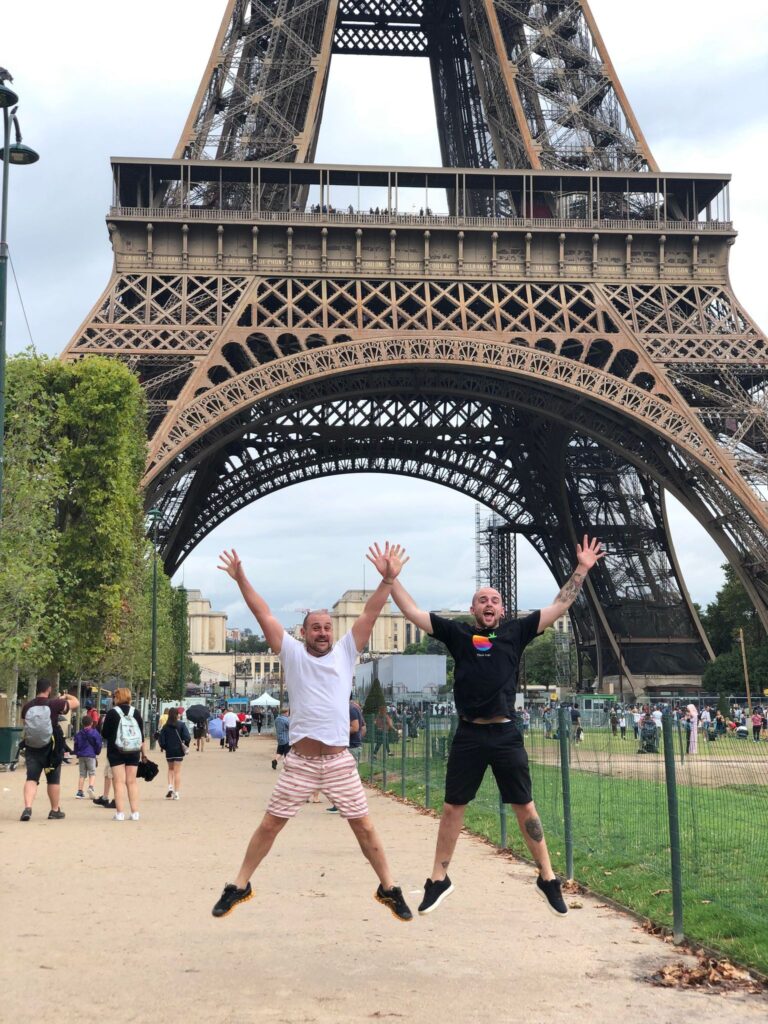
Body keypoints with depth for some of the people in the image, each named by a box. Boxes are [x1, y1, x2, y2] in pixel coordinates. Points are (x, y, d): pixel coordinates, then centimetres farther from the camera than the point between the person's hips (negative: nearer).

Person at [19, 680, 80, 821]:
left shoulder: (27, 707, -1)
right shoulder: (54, 704, -11)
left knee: (31, 779, 1)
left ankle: (27, 807, -18)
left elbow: (24, 724, 12)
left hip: (31, 748, 2)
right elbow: (76, 703, 2)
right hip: (50, 748, -2)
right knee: (53, 780, 11)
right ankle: (55, 811, 22)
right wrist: (67, 696, 22)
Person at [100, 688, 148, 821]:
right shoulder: (136, 712, 3)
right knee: (132, 781, 9)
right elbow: (142, 735, 4)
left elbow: (104, 734, -5)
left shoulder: (112, 713, -7)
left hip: (116, 751, -3)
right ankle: (135, 812, 7)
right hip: (133, 752, 3)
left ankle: (120, 812, -6)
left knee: (119, 781, 0)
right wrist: (144, 754, 10)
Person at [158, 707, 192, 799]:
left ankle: (170, 787, 2)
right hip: (179, 751, -1)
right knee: (177, 771, 3)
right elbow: (187, 737, -14)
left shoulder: (165, 727, -1)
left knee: (170, 769, 21)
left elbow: (161, 739, -5)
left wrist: (163, 747, 11)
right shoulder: (181, 725, -6)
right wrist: (186, 746, 1)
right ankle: (176, 793, 1)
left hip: (169, 751, 2)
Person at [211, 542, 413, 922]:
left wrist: (388, 580, -15)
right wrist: (240, 579, -8)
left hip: (340, 761, 1)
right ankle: (239, 886, 20)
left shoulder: (345, 652, 5)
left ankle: (389, 889, 19)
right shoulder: (292, 653, 3)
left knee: (364, 826, 6)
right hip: (299, 761, 0)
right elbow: (263, 614, -1)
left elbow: (369, 614, -4)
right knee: (269, 825, 6)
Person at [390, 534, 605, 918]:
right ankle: (439, 879, 21)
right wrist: (390, 577, 3)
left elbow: (559, 606, 6)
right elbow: (412, 612, 5)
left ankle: (547, 878, 17)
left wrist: (582, 569, 3)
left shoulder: (516, 631, 6)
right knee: (452, 807, 8)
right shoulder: (457, 633, 6)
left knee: (525, 806, 6)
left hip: (506, 734, 0)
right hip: (468, 735, 0)